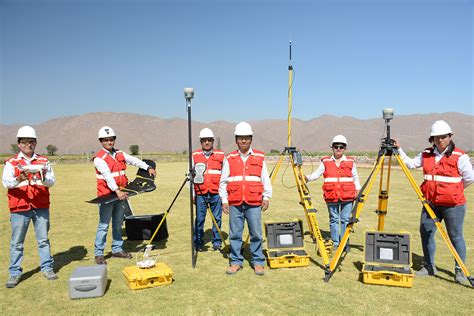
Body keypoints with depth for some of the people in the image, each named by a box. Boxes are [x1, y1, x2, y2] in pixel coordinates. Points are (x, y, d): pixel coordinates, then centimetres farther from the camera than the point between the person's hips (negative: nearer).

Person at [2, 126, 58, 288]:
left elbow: (52, 181, -3)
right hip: (19, 208, -1)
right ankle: (15, 273, 14)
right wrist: (19, 179, -32)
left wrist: (43, 179, -25)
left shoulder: (43, 161, 7)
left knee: (43, 239, 9)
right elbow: (6, 182, -11)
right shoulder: (11, 163, 3)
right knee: (17, 242, 4)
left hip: (41, 206, 1)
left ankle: (47, 268, 20)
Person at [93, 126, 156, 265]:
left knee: (118, 224, 14)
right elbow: (107, 175, -22)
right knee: (103, 225, -2)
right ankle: (98, 253, 8)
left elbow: (134, 160, 15)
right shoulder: (99, 158, -11)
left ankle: (117, 250, 25)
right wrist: (117, 191, -33)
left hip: (121, 195, 7)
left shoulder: (119, 154, 10)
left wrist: (148, 168, 4)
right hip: (106, 196, -6)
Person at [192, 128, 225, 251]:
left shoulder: (221, 155, 6)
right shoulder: (194, 156, 7)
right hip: (200, 193, 0)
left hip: (216, 193, 0)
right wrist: (192, 194, 3)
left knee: (217, 218, 5)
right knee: (199, 219, 3)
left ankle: (217, 241, 19)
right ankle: (198, 242, 17)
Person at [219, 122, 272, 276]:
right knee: (235, 234, 6)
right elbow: (223, 181, 8)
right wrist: (224, 200, 3)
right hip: (235, 203, 1)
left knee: (256, 234, 2)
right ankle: (236, 261, 19)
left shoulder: (259, 158, 7)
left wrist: (266, 197, 1)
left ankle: (258, 262, 16)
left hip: (254, 203, -1)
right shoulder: (229, 158, 7)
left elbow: (266, 179, 9)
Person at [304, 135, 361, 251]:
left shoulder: (350, 162, 9)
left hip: (347, 197, 0)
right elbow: (317, 174, 3)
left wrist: (358, 190, 9)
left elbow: (355, 178, 16)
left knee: (345, 219, 1)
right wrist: (307, 177, -14)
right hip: (331, 197, 0)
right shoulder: (326, 162, 6)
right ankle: (335, 243, 18)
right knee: (334, 219, 7)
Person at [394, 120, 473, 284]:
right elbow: (410, 163, 8)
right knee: (425, 233, 9)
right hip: (431, 203, 5)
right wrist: (399, 150, 0)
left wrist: (454, 190, 0)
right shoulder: (426, 154, 7)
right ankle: (429, 266, 24)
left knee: (455, 236, 4)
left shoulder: (460, 156, -9)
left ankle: (460, 270, 20)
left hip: (453, 205, -5)